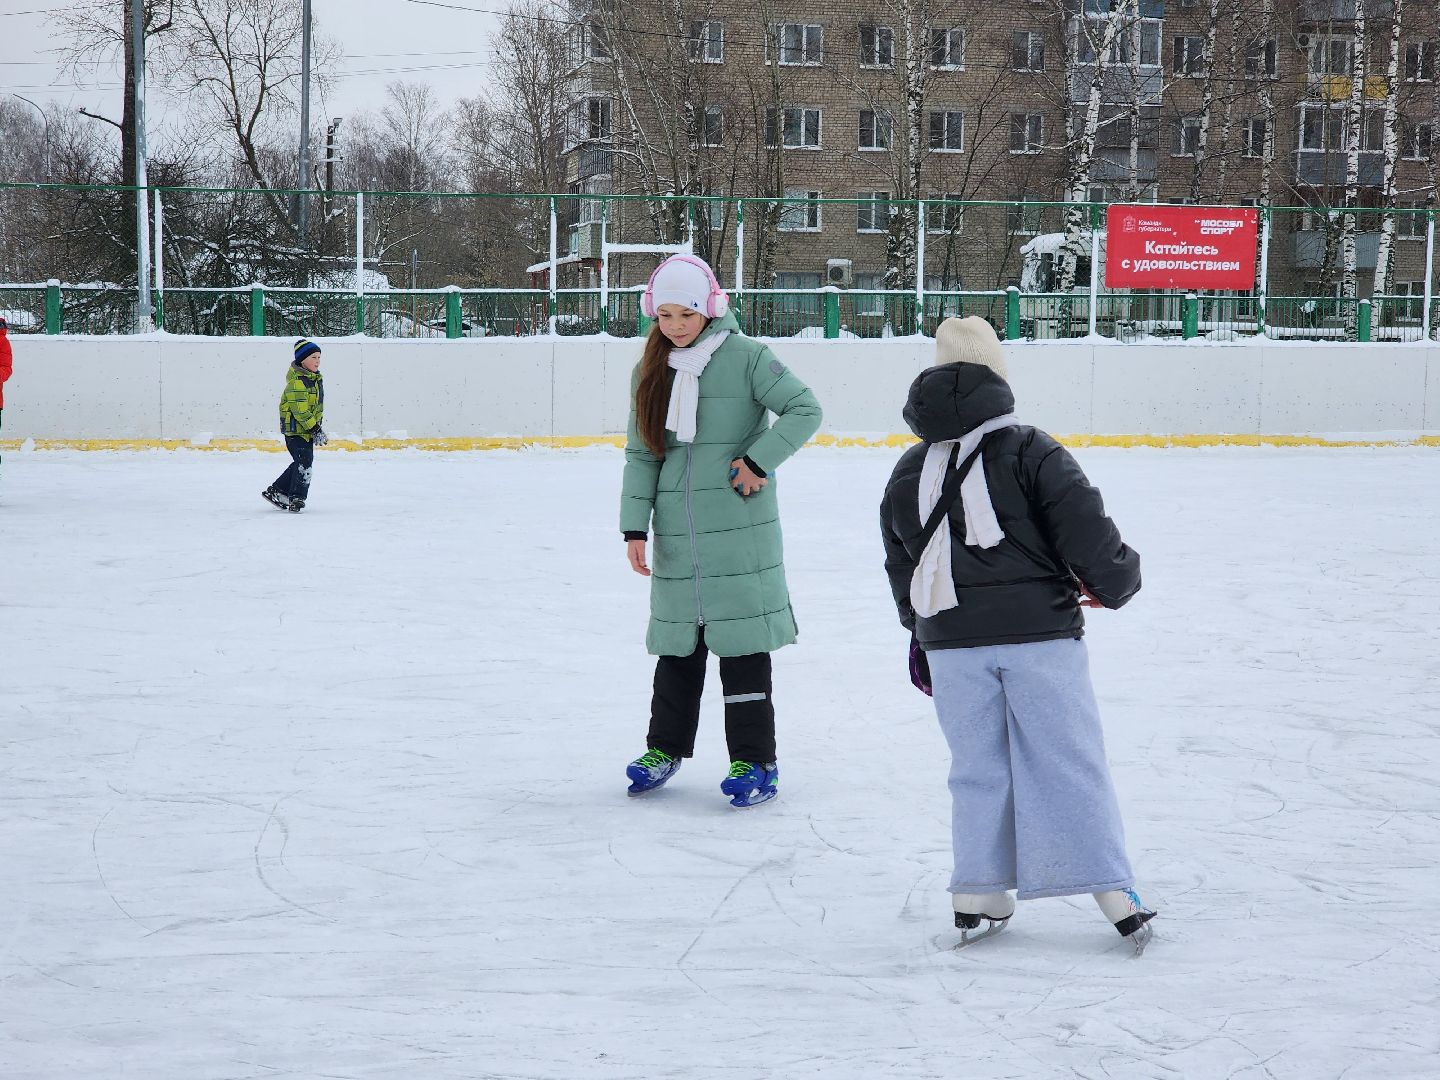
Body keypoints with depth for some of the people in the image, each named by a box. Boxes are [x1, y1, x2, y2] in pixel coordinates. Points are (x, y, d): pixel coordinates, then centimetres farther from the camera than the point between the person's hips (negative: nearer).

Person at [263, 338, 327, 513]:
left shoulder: (316, 378, 10)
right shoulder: (296, 381, -21)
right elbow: (300, 410, -25)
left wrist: (318, 427, 20)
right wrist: (315, 430, -25)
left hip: (308, 428, 10)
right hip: (295, 428, -10)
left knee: (303, 462, 14)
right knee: (304, 461, -14)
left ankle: (276, 491, 24)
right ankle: (296, 498, -4)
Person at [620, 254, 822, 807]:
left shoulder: (745, 357, -7)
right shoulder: (650, 371, 8)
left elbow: (805, 409, -8)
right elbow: (641, 455, 9)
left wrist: (757, 460, -15)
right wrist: (635, 526, 1)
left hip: (740, 528, -4)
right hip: (677, 533, 4)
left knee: (741, 640, -1)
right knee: (677, 640, 12)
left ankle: (755, 761, 7)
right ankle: (665, 748, 28)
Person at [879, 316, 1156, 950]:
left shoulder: (908, 471, 9)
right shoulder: (1031, 453, -6)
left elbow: (901, 565, 18)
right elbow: (1085, 529, -11)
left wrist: (921, 635, 31)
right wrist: (1116, 582, 8)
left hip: (952, 641, 3)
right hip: (1039, 633, -3)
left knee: (977, 767, 13)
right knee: (1068, 758, 3)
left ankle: (977, 897, 14)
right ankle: (1112, 893, 4)